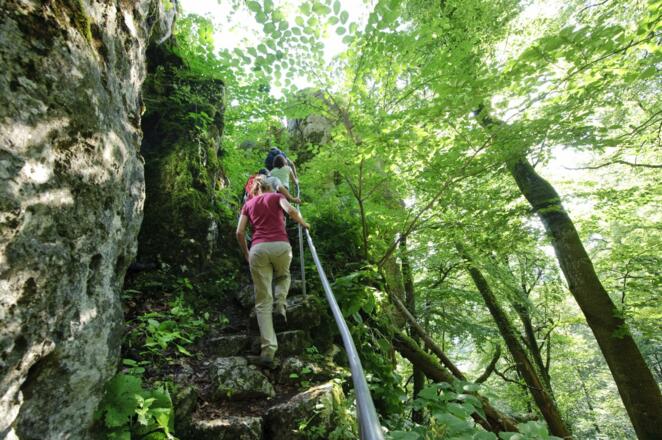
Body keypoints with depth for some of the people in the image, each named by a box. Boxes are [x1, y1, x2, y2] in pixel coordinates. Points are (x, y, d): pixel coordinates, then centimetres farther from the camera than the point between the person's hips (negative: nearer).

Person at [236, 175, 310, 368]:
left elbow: (239, 232, 13)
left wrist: (246, 253, 26)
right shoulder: (276, 196, 17)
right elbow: (290, 210, -4)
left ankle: (268, 351, -6)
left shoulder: (248, 204, 22)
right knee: (283, 276, 34)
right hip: (281, 245, -1)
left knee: (263, 302, 3)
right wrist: (303, 223, 13)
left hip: (259, 249, 1)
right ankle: (281, 304, 7)